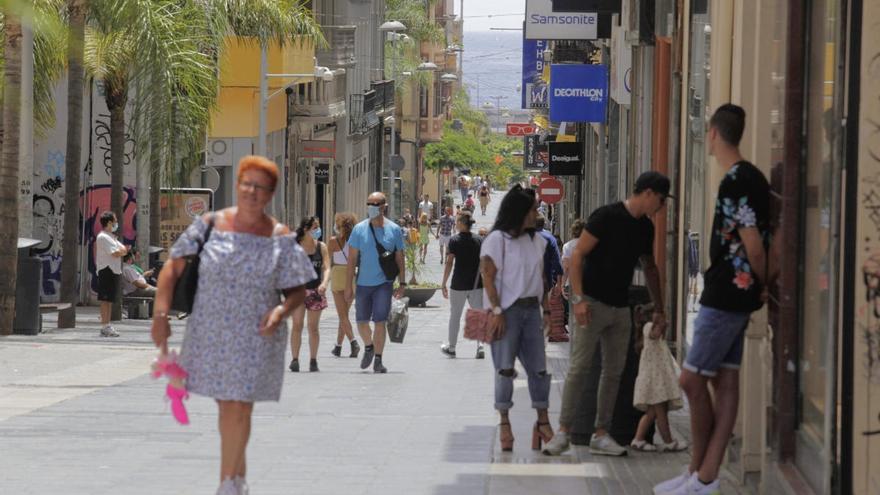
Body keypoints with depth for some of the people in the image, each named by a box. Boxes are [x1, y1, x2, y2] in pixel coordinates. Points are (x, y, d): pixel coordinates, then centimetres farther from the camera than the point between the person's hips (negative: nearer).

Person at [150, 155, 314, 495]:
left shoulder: (281, 239, -1)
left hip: (255, 339, -2)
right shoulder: (209, 226, -1)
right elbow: (172, 267, -2)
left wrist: (281, 311, -18)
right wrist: (161, 314, -12)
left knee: (237, 408, -8)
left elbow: (297, 290, 3)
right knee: (227, 406, 13)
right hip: (210, 335, 2)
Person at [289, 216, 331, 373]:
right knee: (297, 325, -7)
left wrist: (325, 283, -25)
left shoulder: (321, 247, 2)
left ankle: (313, 360, 12)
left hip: (315, 290, 2)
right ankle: (295, 359, -6)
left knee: (313, 327, 6)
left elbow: (327, 268, -6)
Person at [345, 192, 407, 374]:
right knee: (361, 321, 9)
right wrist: (348, 286, -4)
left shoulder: (394, 230, 0)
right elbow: (352, 259, 1)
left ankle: (378, 360, 1)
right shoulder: (359, 229, 0)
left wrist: (402, 283, 2)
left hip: (384, 283, -2)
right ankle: (368, 347, 37)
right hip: (363, 283, 2)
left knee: (380, 322, -6)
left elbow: (399, 259, 7)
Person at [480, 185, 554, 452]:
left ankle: (542, 421, 10)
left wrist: (539, 304, 10)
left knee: (538, 366, 3)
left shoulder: (536, 241, 12)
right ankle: (504, 423, 2)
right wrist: (497, 311, -15)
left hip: (531, 309, 6)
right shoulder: (497, 239, -7)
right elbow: (488, 277, -9)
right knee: (505, 367, -4)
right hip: (507, 310, -6)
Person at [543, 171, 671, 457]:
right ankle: (563, 431, -4)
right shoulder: (607, 216, -12)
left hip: (621, 307, 7)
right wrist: (578, 298, -21)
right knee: (580, 367, -9)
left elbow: (649, 268, 24)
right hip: (593, 303, -7)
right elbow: (577, 255, -14)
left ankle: (601, 434, 10)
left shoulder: (645, 227, 11)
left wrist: (659, 310, 24)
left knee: (614, 371, 5)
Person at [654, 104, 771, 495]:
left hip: (727, 295, -10)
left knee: (692, 379, -5)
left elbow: (753, 243, -18)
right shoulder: (746, 177, 12)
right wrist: (764, 283, 15)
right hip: (728, 295, 10)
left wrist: (762, 284, -4)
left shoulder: (737, 182, -18)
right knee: (725, 380, 8)